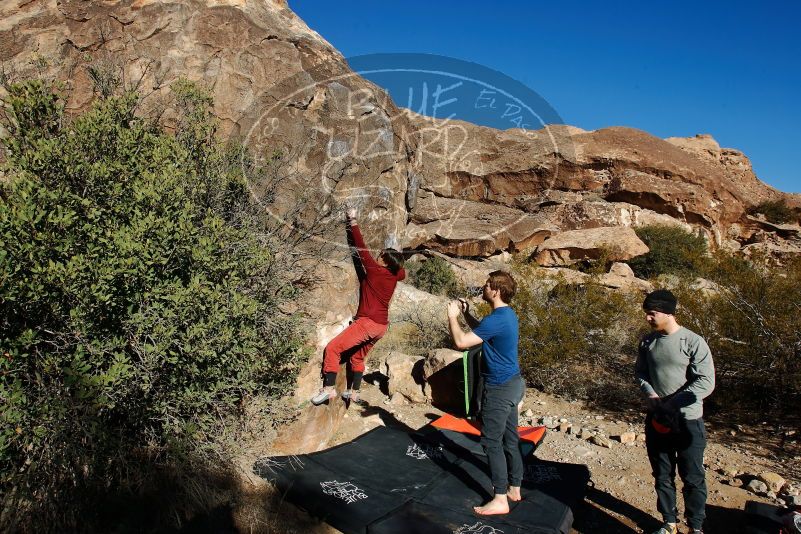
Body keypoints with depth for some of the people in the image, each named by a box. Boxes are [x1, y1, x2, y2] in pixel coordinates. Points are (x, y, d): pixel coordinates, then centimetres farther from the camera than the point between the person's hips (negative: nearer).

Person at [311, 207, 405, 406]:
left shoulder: (374, 270, -11)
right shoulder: (395, 276, 5)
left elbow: (361, 247, -6)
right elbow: (402, 271, 32)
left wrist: (352, 221, 1)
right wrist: (394, 258, 25)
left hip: (367, 323, -8)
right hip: (381, 326, 8)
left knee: (332, 349, -5)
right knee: (357, 357, 22)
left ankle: (329, 388, -9)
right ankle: (354, 392, 26)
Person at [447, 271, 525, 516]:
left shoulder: (497, 319, -24)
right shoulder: (507, 314, 8)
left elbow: (461, 342, -27)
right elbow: (481, 330, 25)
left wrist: (452, 316, -12)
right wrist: (466, 313, 11)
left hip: (499, 388, -10)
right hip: (513, 383, 10)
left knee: (492, 442, -1)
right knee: (510, 439, 17)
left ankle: (500, 500, 6)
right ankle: (514, 489, 28)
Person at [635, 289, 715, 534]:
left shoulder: (693, 342, -14)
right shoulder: (647, 342, 2)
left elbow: (706, 383, -17)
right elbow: (640, 372, 12)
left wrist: (671, 403, -20)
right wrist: (650, 395, -8)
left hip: (688, 421, -5)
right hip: (657, 419, 5)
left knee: (693, 477, 9)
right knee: (662, 475, 15)